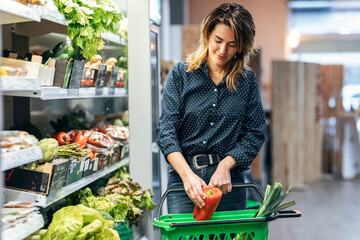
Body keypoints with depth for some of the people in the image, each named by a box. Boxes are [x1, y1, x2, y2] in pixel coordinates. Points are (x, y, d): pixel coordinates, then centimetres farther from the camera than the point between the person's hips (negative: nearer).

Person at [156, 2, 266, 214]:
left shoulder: (247, 79, 6)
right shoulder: (180, 73, 2)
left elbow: (255, 133, 4)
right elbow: (166, 131, -4)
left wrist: (225, 166, -10)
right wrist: (187, 174, -18)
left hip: (229, 182, 1)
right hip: (183, 179, -1)